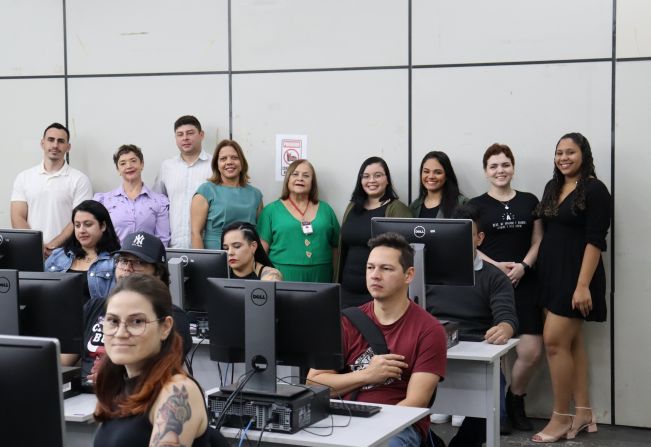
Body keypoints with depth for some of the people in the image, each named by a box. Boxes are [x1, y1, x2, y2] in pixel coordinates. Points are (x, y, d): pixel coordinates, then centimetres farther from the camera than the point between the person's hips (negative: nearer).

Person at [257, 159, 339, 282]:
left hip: (319, 277, 2)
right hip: (282, 277, -2)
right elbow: (261, 249, 2)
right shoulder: (271, 210, 4)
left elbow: (336, 247, 14)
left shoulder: (326, 210, 12)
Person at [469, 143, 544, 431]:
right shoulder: (476, 205, 7)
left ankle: (515, 401, 19)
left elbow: (538, 242, 10)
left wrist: (523, 266, -7)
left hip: (524, 284, 2)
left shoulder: (529, 201, 12)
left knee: (532, 351, -7)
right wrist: (496, 265, -11)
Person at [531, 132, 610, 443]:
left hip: (575, 275, -7)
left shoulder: (595, 190, -9)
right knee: (572, 342, 9)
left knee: (554, 341, -10)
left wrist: (583, 285, -21)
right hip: (551, 273, 7)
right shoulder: (552, 187, 13)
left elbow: (594, 241, -15)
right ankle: (583, 412, 16)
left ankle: (561, 418, 0)